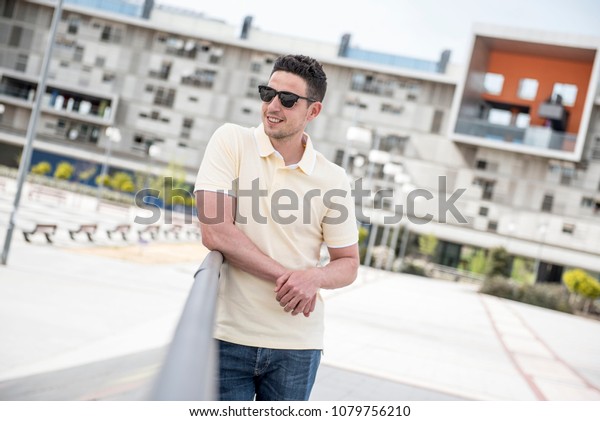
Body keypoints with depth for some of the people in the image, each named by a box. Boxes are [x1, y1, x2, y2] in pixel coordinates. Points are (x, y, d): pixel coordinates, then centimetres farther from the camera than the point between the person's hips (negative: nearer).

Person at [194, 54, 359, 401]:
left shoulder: (333, 179, 0)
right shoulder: (231, 142, -4)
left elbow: (348, 264, 7)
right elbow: (215, 233, -14)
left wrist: (315, 276, -16)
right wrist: (286, 277, -15)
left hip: (297, 346, 2)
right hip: (227, 336, -2)